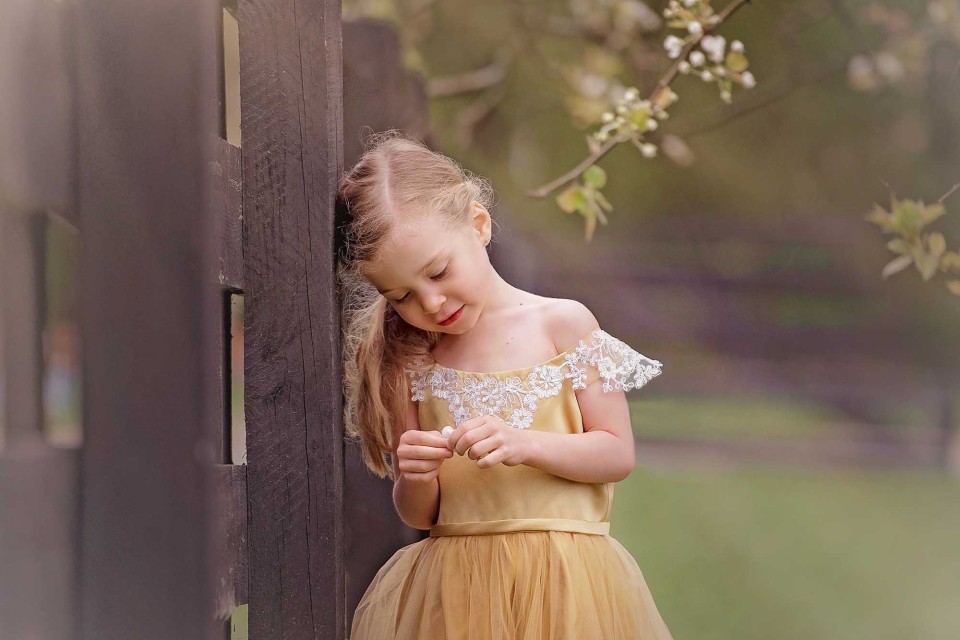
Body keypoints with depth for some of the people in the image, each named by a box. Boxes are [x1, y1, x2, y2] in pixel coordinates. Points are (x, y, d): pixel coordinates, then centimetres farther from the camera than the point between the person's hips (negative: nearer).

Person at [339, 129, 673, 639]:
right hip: (451, 590, 2)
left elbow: (618, 454, -2)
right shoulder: (410, 362, 5)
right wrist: (415, 481, -15)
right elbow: (417, 515, 8)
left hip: (561, 589, -2)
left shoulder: (563, 324, -3)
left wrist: (524, 445, -18)